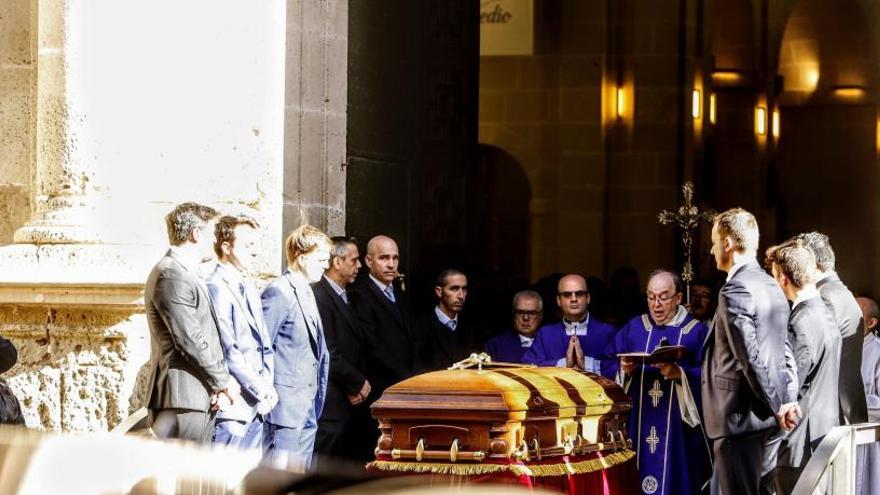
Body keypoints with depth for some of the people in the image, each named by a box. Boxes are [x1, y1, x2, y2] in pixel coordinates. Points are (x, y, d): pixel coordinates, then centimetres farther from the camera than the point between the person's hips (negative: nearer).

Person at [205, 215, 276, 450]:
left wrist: (267, 385, 4)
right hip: (232, 405, -9)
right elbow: (228, 350, -16)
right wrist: (260, 390, -12)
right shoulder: (217, 287, -11)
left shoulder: (249, 288, 19)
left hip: (256, 406, 9)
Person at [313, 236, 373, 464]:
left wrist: (362, 383, 4)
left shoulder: (346, 297, 19)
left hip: (352, 401, 9)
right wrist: (358, 383, -8)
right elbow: (328, 353, -18)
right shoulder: (319, 296, -14)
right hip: (331, 403, -9)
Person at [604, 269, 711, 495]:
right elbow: (609, 369, 9)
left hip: (678, 429, -2)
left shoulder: (697, 331, 3)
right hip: (637, 425, 2)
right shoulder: (633, 328, 13)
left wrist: (679, 373, -21)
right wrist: (623, 370, -11)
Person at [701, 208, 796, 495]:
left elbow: (750, 358, -20)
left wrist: (775, 406, -12)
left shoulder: (734, 291, -16)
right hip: (766, 418, 9)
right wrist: (787, 400, 9)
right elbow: (784, 353, 13)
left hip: (739, 417, -9)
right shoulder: (771, 287, 13)